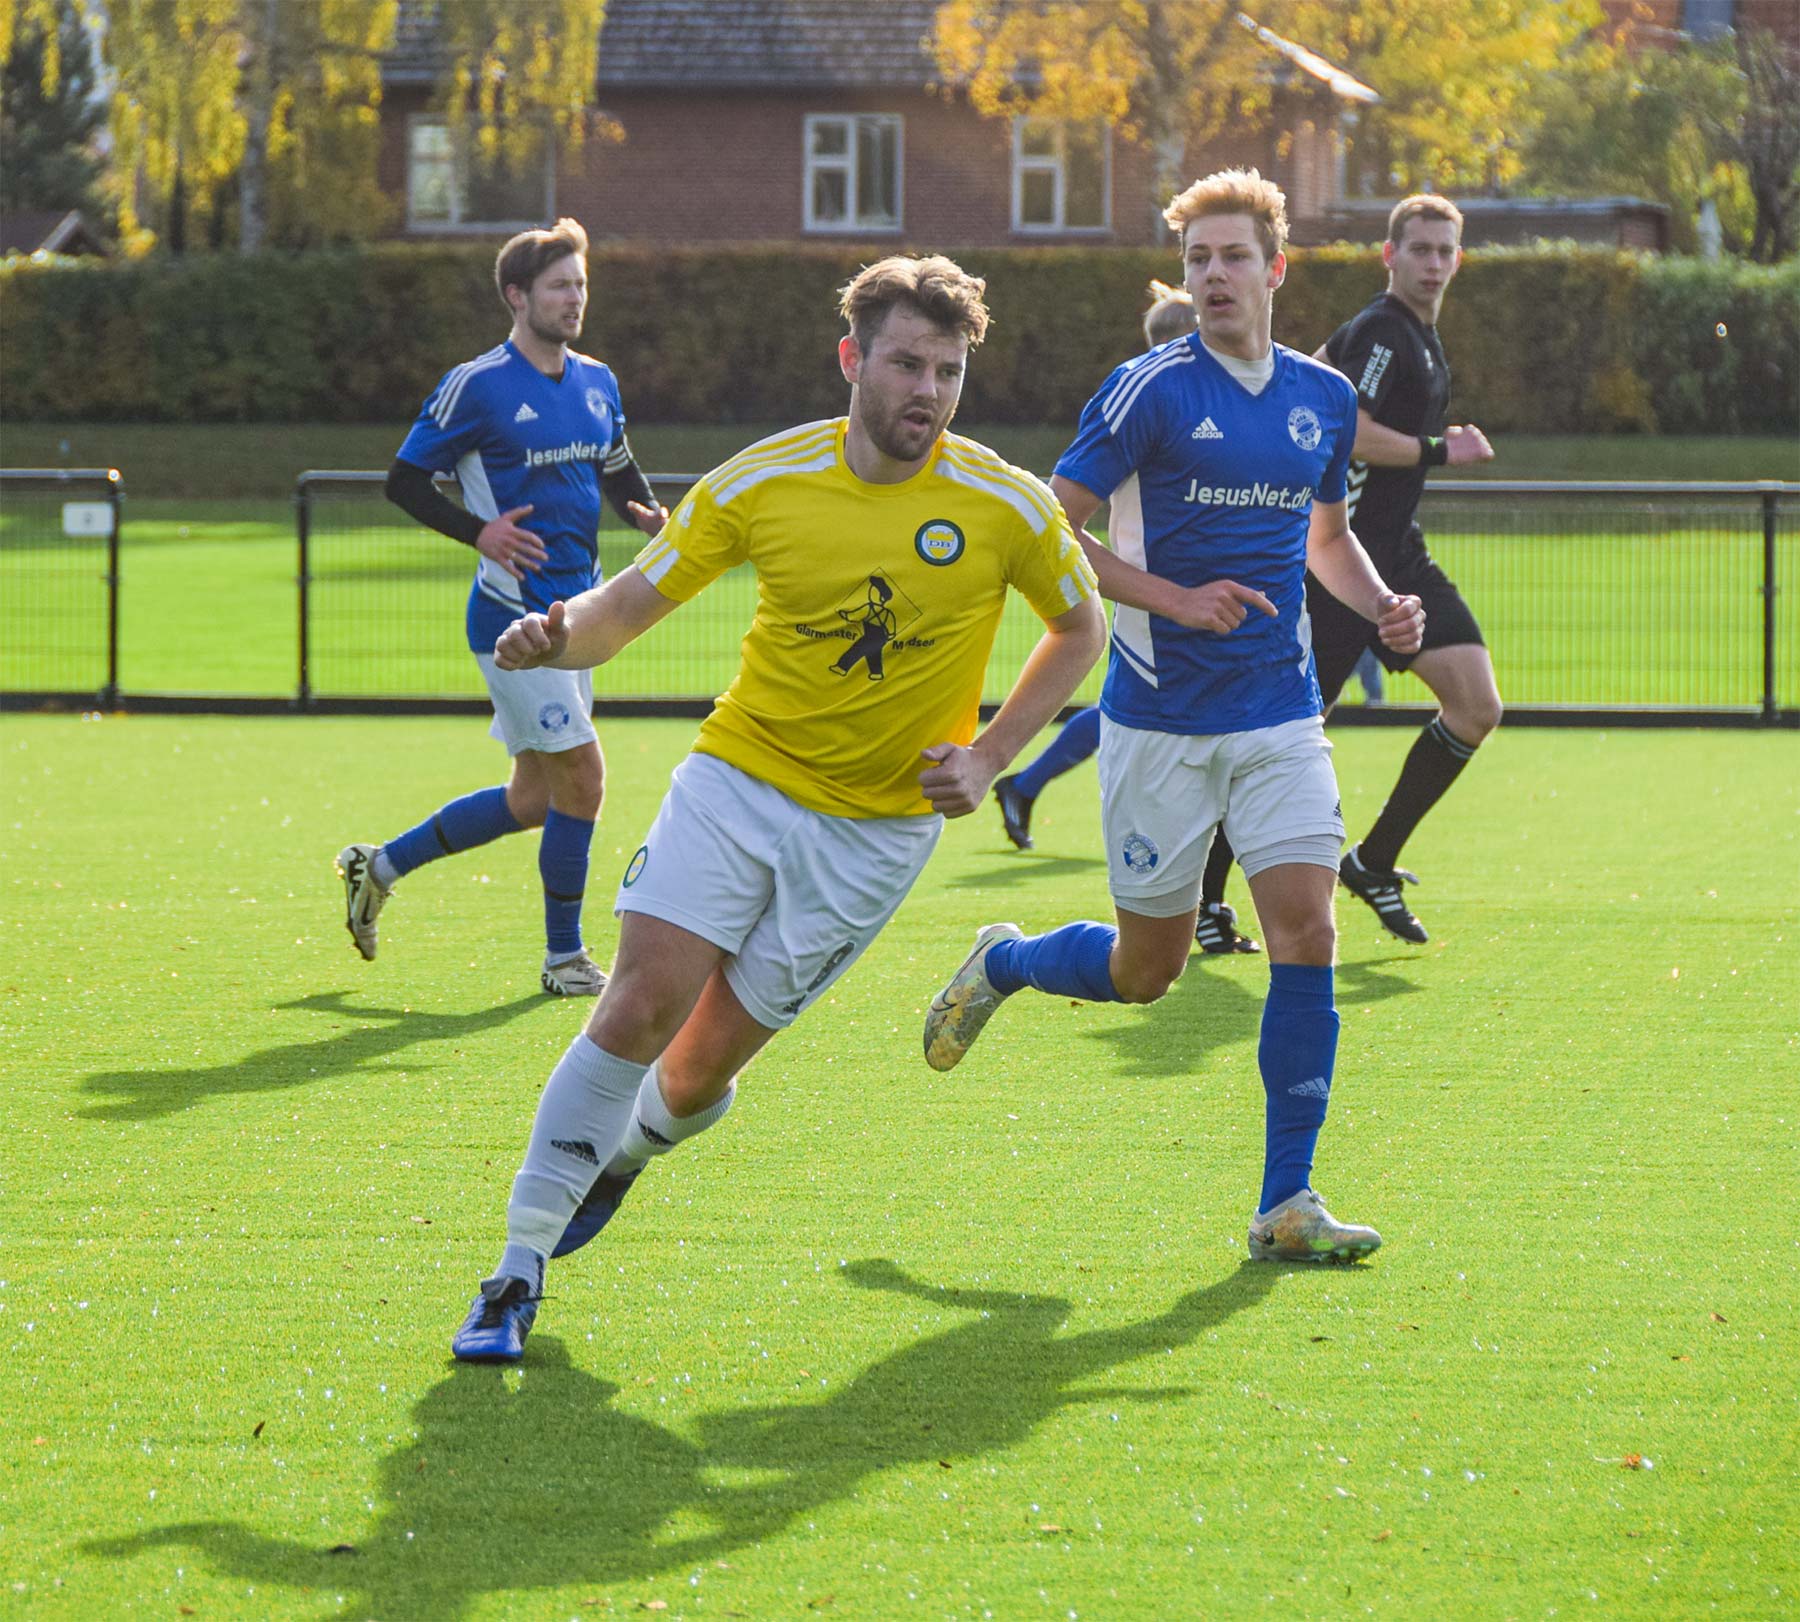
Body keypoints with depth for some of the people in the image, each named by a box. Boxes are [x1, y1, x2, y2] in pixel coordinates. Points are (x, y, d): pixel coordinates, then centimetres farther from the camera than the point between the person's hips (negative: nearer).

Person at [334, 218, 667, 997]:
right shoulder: (476, 385, -10)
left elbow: (620, 473, 23)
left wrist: (652, 514, 0)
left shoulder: (597, 383, 11)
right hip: (513, 611, -8)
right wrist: (479, 531, -20)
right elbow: (403, 480, -5)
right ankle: (564, 956, 5)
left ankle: (381, 865, 28)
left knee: (532, 799, 12)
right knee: (581, 776, -10)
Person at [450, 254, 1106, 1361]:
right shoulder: (763, 482, -8)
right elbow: (633, 601, 0)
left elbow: (1082, 627, 8)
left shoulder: (1008, 508, -10)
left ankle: (628, 1153, 35)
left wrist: (989, 761, -2)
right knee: (641, 1007, -16)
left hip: (877, 831, 0)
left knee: (698, 1072, -2)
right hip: (736, 778, 1)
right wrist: (559, 636, -23)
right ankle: (521, 1271, -4)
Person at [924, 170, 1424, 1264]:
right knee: (1146, 970, 4)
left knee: (1306, 935, -11)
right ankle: (1003, 964, 38)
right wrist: (1176, 600, -19)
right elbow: (1053, 529, -8)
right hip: (1161, 716, -4)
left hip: (1281, 720, 4)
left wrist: (1381, 605, 4)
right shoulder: (1152, 391, -9)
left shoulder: (1324, 398, 8)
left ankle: (1287, 1204, -4)